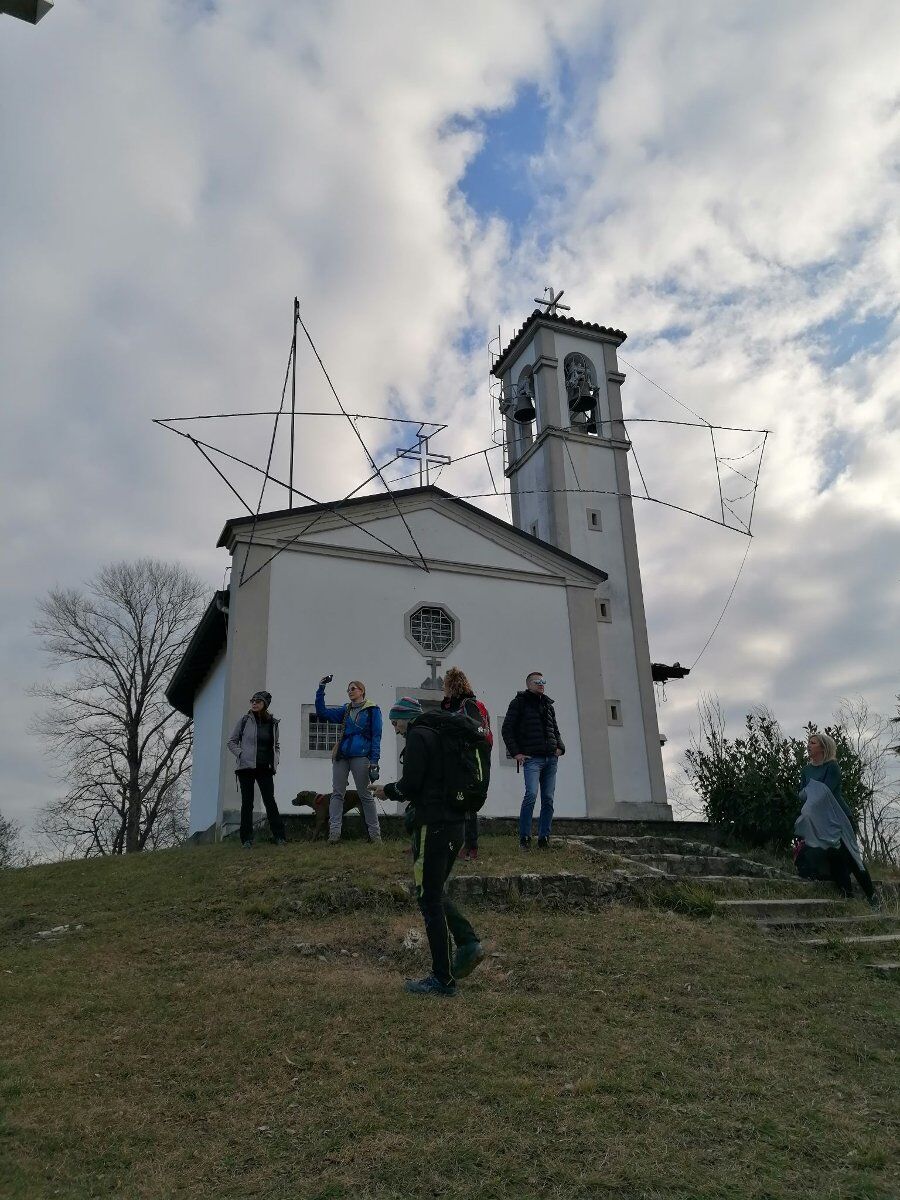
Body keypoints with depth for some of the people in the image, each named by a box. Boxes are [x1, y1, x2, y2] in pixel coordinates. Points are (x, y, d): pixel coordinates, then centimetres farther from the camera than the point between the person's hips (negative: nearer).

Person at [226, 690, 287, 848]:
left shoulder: (273, 723, 9)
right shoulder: (245, 720, 1)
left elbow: (276, 745, 21)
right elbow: (231, 742, 5)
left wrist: (275, 759, 4)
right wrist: (241, 755, -10)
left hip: (265, 769, 1)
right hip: (246, 768, -1)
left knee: (270, 801, -5)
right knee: (247, 803, 1)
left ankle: (279, 837, -4)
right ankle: (247, 840, 5)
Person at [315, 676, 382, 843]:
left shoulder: (372, 710, 2)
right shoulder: (345, 710, 17)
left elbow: (376, 736, -3)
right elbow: (322, 712, 11)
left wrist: (374, 762, -11)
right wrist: (321, 689, 3)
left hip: (360, 756, -5)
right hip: (341, 755, 5)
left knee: (365, 795, -1)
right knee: (337, 793, -2)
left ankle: (375, 834, 7)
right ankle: (334, 832, -4)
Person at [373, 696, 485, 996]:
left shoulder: (418, 737, -9)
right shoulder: (438, 734, 19)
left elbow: (410, 784, -16)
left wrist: (387, 791, 3)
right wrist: (397, 791, 18)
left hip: (432, 825, -9)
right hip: (454, 823, 9)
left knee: (429, 898, -2)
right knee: (436, 892, 20)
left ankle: (443, 979, 3)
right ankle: (468, 943, 4)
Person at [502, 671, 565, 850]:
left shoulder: (548, 705, 20)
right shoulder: (519, 702, 3)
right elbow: (507, 729, 0)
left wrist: (560, 747, 10)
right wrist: (515, 753, -7)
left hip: (551, 759, 6)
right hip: (532, 758, -6)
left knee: (548, 799, 2)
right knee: (531, 794, -18)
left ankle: (544, 837, 10)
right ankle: (524, 836, -7)